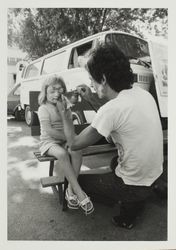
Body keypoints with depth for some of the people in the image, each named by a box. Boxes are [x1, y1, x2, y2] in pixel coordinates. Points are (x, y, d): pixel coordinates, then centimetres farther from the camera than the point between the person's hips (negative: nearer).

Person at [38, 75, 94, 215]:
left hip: (65, 139, 5)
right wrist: (67, 137, -19)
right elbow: (49, 131, -18)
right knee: (63, 154, -36)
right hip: (49, 141, -4)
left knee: (76, 151, -29)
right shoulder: (44, 108, -7)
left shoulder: (65, 104, 10)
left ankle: (70, 190, -20)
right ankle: (80, 193, -32)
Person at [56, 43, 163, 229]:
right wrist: (90, 99, 9)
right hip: (155, 175, 7)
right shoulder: (143, 93, -4)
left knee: (79, 181, 12)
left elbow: (74, 144, -17)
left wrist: (64, 113, -3)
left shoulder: (113, 108, -29)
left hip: (134, 184, -6)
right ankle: (133, 201, 29)